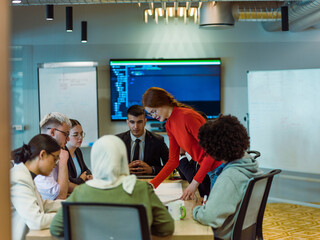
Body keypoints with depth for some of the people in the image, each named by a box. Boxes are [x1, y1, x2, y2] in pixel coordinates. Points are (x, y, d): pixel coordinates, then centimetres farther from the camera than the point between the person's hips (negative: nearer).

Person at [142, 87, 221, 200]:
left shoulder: (187, 116, -20)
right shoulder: (169, 125, 7)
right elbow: (173, 161, 11)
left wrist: (194, 183, -21)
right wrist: (152, 184, 2)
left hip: (218, 167, -8)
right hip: (205, 170, 8)